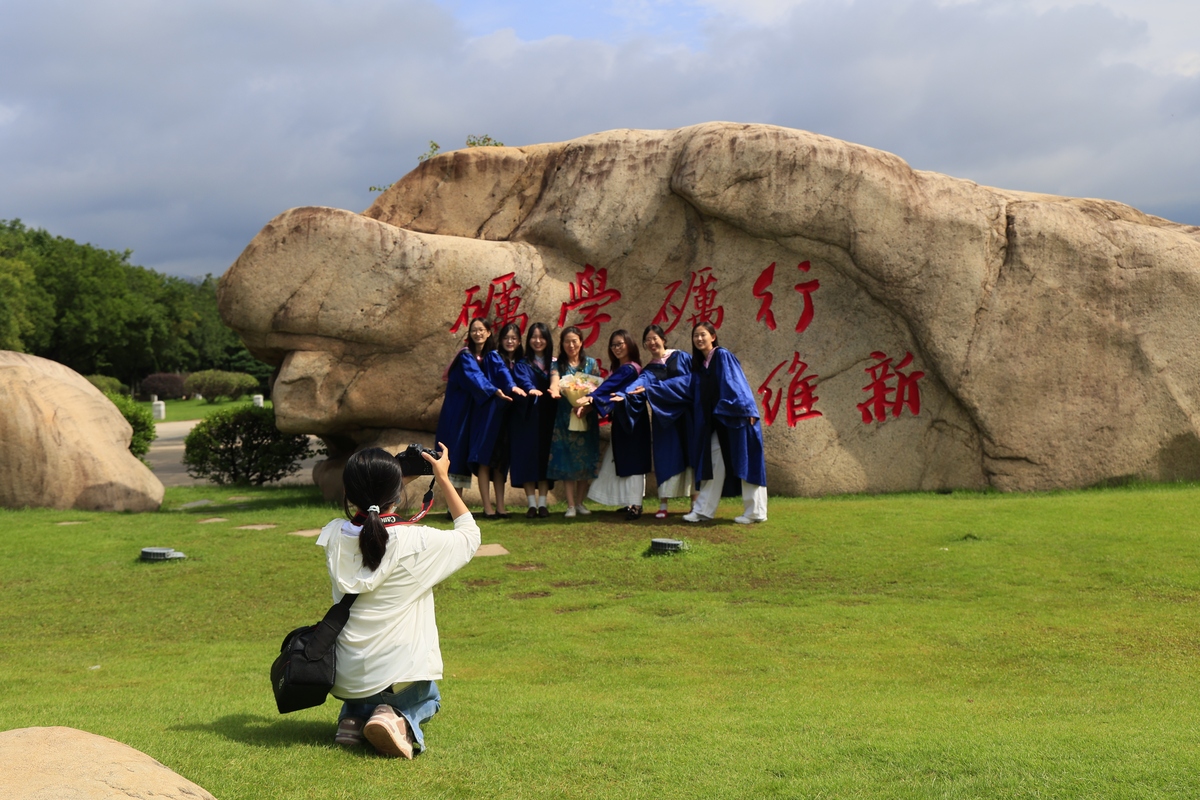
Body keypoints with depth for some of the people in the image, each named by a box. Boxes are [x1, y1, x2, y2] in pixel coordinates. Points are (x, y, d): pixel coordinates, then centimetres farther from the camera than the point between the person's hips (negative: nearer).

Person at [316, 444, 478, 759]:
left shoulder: (335, 536, -7)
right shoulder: (420, 542, -16)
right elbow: (470, 535, 6)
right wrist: (443, 479, 9)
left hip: (347, 680, 4)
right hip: (401, 677, -4)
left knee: (367, 697, 40)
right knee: (428, 698, 32)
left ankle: (354, 718, 6)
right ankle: (401, 720, -2)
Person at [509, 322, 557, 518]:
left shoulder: (554, 363, 14)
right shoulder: (522, 364, 5)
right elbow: (523, 380, -14)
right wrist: (531, 389, -36)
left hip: (547, 418, 2)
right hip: (527, 417, -2)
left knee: (545, 457, -1)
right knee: (527, 457, -5)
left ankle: (542, 503, 2)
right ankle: (531, 504, -3)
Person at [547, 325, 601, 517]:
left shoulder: (591, 363, 7)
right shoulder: (558, 364, 5)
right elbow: (554, 382, -15)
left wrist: (586, 406, -18)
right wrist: (554, 391, -39)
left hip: (586, 418, 1)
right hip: (564, 418, -1)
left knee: (585, 462, 2)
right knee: (566, 462, -4)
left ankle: (580, 502, 13)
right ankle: (570, 505, -1)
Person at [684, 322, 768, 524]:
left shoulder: (723, 356, -7)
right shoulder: (699, 364, 13)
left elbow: (736, 384, -15)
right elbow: (700, 398, 16)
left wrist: (745, 410, -23)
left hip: (736, 419, -7)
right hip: (716, 422, 7)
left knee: (746, 463, -1)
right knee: (714, 465, 7)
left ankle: (755, 512, 5)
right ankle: (702, 510, 8)